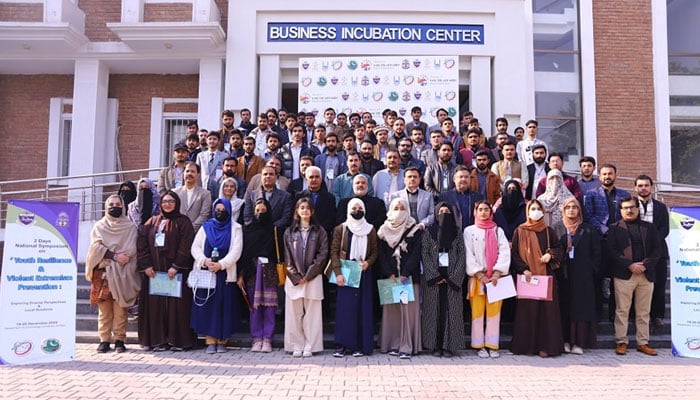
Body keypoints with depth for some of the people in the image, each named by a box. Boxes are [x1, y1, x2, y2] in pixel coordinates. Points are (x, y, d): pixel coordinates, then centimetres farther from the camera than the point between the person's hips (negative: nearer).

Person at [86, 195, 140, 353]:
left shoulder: (130, 227, 10)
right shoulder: (99, 226, 15)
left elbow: (131, 249, 0)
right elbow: (96, 246, 0)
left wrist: (111, 255, -11)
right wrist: (115, 256, -13)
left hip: (123, 273, -1)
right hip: (103, 272, 1)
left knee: (120, 309, -4)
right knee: (104, 309, -1)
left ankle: (119, 340, 1)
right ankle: (104, 340, 5)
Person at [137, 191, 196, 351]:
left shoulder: (183, 222, 3)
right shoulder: (152, 222, 15)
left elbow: (185, 246, -7)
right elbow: (142, 244, 7)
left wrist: (176, 266, -15)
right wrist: (146, 265, -5)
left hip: (176, 270, -4)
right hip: (154, 271, 4)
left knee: (176, 305, -4)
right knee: (155, 305, 3)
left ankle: (178, 340, 2)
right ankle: (158, 340, 9)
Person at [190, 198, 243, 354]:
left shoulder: (235, 228, 7)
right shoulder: (205, 227, 13)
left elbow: (236, 250, -4)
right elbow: (195, 247, 6)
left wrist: (221, 264, -16)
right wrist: (205, 261, -12)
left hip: (226, 274, -1)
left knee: (224, 307, -1)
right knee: (207, 306, -1)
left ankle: (222, 341, 6)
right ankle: (210, 341, 5)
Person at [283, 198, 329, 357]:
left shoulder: (319, 232, 6)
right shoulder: (289, 232, 10)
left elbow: (322, 254, -1)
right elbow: (287, 257, 5)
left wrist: (308, 275, -7)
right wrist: (296, 276, -5)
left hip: (313, 278, -1)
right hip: (293, 279, 1)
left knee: (312, 313, -1)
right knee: (294, 313, 2)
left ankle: (309, 346, 5)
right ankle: (296, 346, 9)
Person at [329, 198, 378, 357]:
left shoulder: (370, 230, 8)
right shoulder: (340, 229, 4)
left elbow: (374, 252, 10)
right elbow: (334, 252, -1)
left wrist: (367, 263, -11)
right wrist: (338, 273, -11)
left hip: (364, 274, 2)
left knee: (363, 309, 1)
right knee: (344, 308, -4)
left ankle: (361, 345, 7)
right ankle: (342, 345, 1)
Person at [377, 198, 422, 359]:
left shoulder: (414, 230, 5)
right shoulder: (384, 231, 10)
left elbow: (416, 253, -2)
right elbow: (381, 254, 4)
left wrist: (405, 274, -12)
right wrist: (390, 274, -7)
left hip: (409, 277, -2)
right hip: (389, 277, 2)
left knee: (408, 309, -6)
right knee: (390, 309, 1)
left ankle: (407, 346, -4)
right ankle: (392, 344, 8)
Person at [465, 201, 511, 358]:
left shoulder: (498, 231, 11)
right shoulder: (469, 231, 6)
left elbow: (504, 253, 2)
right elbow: (469, 255, -1)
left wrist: (496, 274, -10)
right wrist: (480, 275, -10)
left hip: (495, 278, 1)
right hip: (477, 277, -1)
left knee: (494, 312, 0)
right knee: (478, 312, -2)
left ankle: (492, 345, 6)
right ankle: (480, 345, 5)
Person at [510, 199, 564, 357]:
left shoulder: (549, 231, 12)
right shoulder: (520, 231, 5)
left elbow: (558, 248, 13)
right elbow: (514, 253, 1)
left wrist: (550, 254, -8)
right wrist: (523, 269, -11)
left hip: (545, 276, 2)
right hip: (526, 277, -2)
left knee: (546, 310, -2)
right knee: (527, 310, -2)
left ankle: (545, 345, 4)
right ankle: (526, 345, 6)